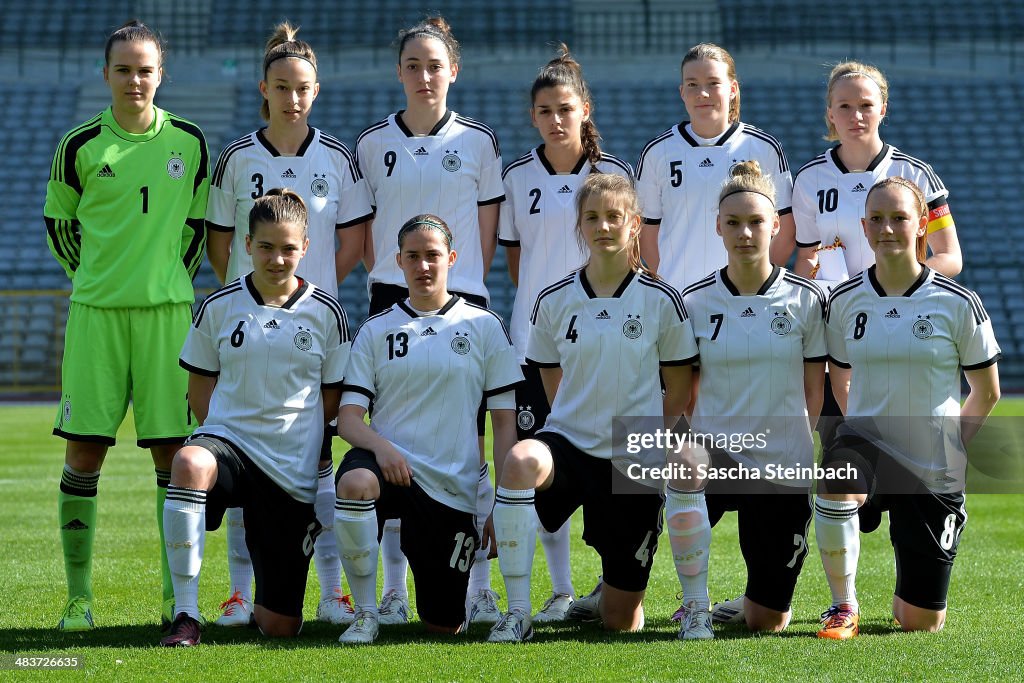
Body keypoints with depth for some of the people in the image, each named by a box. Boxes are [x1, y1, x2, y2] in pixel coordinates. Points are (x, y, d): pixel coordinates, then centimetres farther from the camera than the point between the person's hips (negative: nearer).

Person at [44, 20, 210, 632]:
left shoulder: (189, 143, 5)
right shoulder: (80, 146, 0)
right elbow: (59, 225, 11)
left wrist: (169, 283, 11)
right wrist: (99, 281, 12)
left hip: (167, 310, 1)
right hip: (95, 311, -1)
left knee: (173, 450, 0)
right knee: (84, 450, -3)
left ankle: (177, 596, 7)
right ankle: (79, 597, 4)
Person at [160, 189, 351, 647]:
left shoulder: (326, 313, 0)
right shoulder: (218, 308, 1)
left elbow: (333, 398, 9)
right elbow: (199, 386, 10)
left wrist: (296, 437, 4)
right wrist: (227, 431, -1)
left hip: (293, 471, 0)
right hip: (230, 439, 0)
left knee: (280, 626, -2)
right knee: (189, 463, -42)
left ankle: (261, 606, 41)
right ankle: (185, 615, -31)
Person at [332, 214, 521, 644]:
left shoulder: (484, 327, 6)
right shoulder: (376, 331, 8)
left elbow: (504, 422, 5)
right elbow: (348, 417, 2)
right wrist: (380, 445, -21)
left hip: (453, 485, 0)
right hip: (390, 460, 0)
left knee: (444, 625, 0)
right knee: (355, 483, -39)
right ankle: (365, 613, -18)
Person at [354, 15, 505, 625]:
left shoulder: (479, 141, 4)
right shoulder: (373, 142, 7)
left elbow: (488, 235, 8)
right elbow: (363, 232, 12)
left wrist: (461, 283, 3)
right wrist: (391, 280, 4)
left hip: (463, 302, -1)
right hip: (393, 301, 1)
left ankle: (479, 588, 2)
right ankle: (394, 590, 5)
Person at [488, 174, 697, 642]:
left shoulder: (661, 301, -3)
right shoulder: (554, 301, 1)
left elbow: (679, 389, 4)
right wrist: (589, 420, 4)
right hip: (570, 443, 1)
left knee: (621, 622, 2)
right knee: (520, 461, -39)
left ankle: (616, 590, 43)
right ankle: (517, 613, -29)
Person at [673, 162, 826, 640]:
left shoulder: (805, 300, 0)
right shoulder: (694, 301, 0)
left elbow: (814, 392, 5)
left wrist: (792, 447, -9)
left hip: (784, 469, 0)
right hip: (716, 455, 0)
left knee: (766, 622, 1)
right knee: (684, 466, -40)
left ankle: (760, 596, 43)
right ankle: (695, 607, -20)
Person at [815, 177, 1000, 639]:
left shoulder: (959, 304, -8)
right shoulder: (845, 301, -1)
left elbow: (986, 391, 3)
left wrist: (950, 446, 0)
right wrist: (862, 425, 4)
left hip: (934, 474, -1)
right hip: (870, 445, 1)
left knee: (921, 623, 1)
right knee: (837, 473, -39)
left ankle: (907, 596, 42)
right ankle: (844, 607, -17)